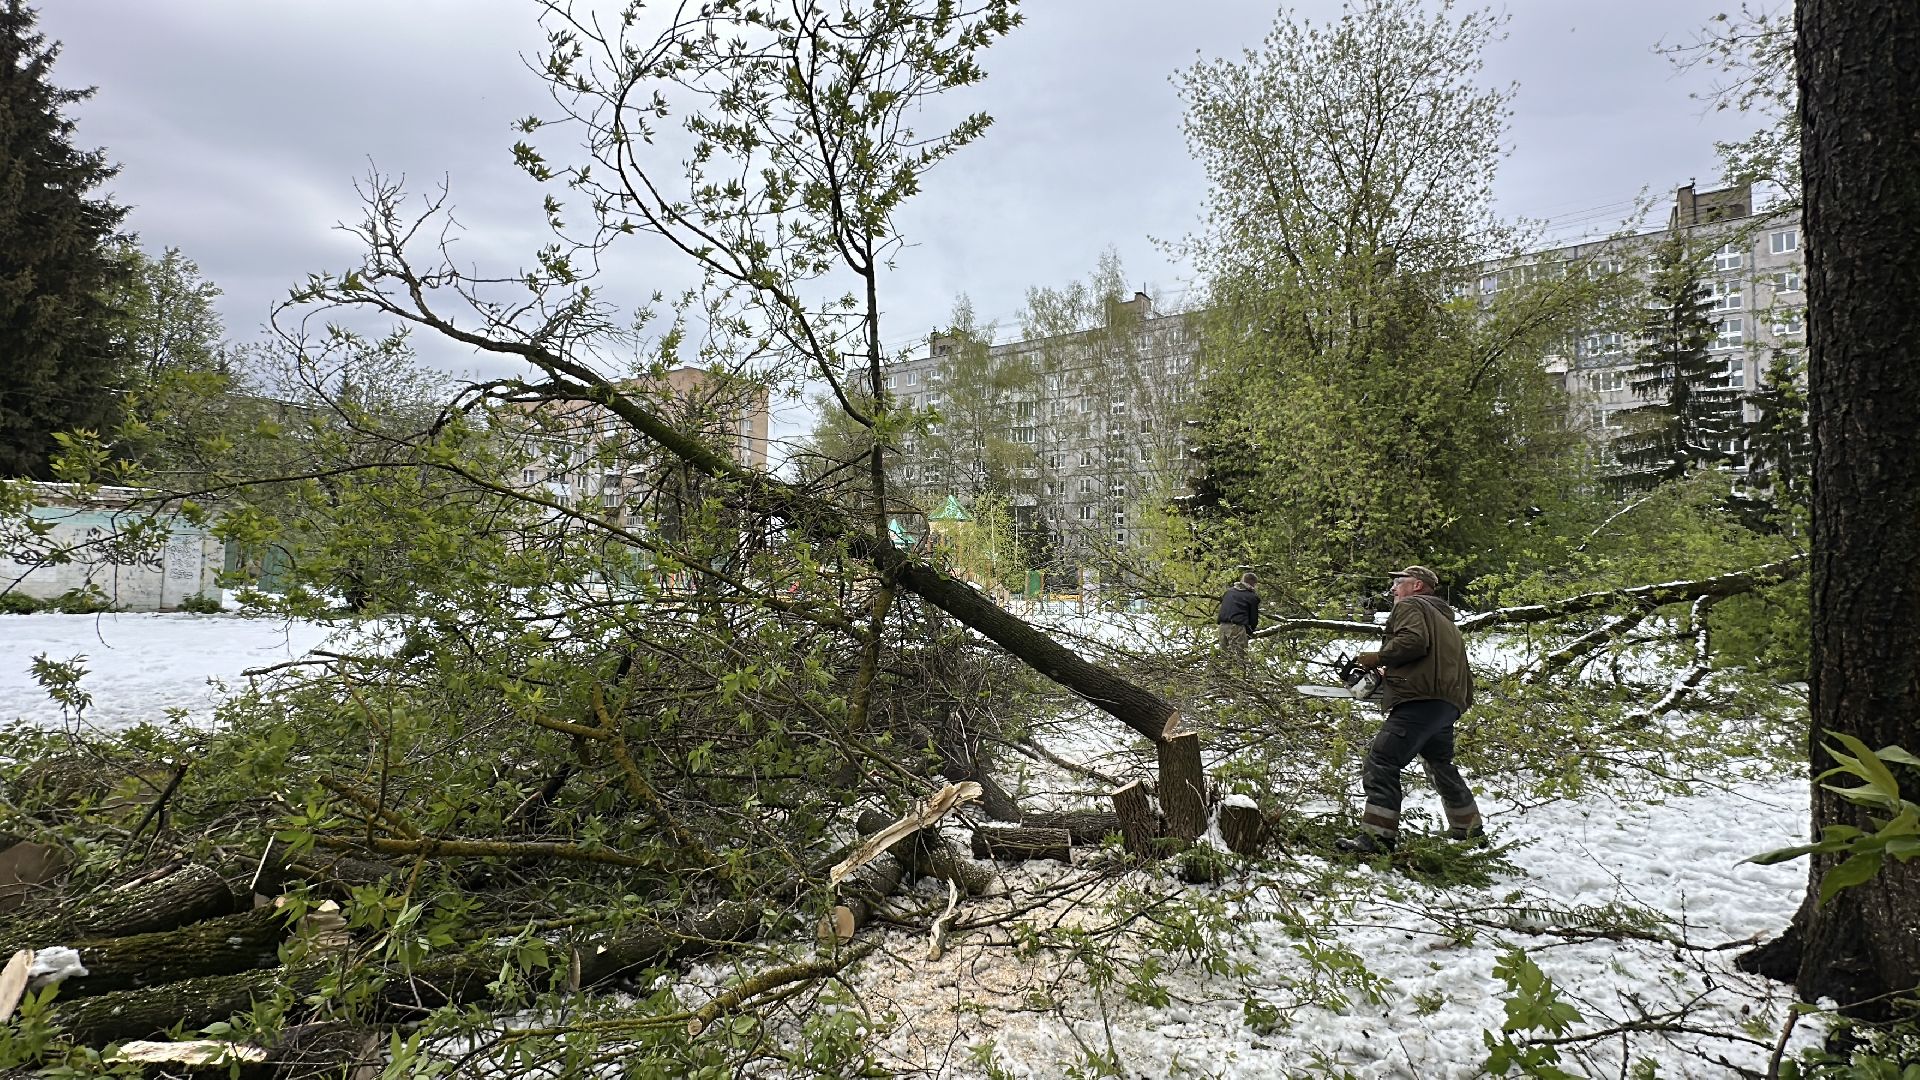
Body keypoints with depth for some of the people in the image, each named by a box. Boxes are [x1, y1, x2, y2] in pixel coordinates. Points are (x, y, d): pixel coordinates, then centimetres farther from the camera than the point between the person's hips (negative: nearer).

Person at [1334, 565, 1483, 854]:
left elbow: (1413, 640, -17)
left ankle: (1377, 837, -22)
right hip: (1450, 704, 10)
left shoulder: (1410, 605, 4)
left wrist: (1377, 658, -5)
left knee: (1382, 762, -14)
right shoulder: (1445, 619, 30)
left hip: (1421, 700, -10)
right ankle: (1470, 829, 41)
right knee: (1441, 765, 28)